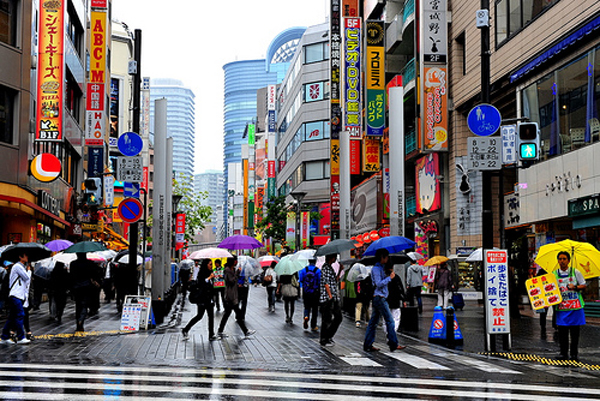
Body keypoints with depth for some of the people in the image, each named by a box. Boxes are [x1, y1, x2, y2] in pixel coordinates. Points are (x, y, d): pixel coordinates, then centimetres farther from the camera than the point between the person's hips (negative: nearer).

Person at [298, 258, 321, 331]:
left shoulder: (303, 270, 0)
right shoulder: (318, 271, -8)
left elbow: (301, 280, 1)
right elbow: (320, 282, -10)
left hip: (306, 293, 2)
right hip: (315, 293, -2)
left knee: (307, 307, 16)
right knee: (315, 309, 8)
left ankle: (306, 317, -16)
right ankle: (313, 326, 11)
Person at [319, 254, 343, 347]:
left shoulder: (330, 267, 19)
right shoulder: (325, 267, -11)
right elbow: (326, 283, -17)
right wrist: (330, 296, -19)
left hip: (334, 298, 10)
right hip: (327, 298, -10)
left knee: (338, 318, 10)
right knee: (326, 320, -4)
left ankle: (329, 336, 19)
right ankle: (324, 340, 3)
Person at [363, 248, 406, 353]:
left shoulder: (381, 268, 18)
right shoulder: (376, 269, -12)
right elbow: (378, 283, -20)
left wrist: (389, 277, 13)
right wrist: (390, 277, -16)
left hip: (379, 298, 10)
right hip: (379, 298, -10)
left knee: (373, 322, 10)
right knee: (390, 321, -7)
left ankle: (367, 345, 12)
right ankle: (394, 345, -5)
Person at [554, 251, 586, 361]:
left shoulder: (575, 272, 5)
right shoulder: (554, 274, 7)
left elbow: (583, 285, 8)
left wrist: (575, 287, -11)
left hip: (575, 306, -1)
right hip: (561, 306, 1)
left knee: (575, 331, 1)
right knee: (562, 331, 0)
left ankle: (574, 353, 12)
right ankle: (563, 353, 10)